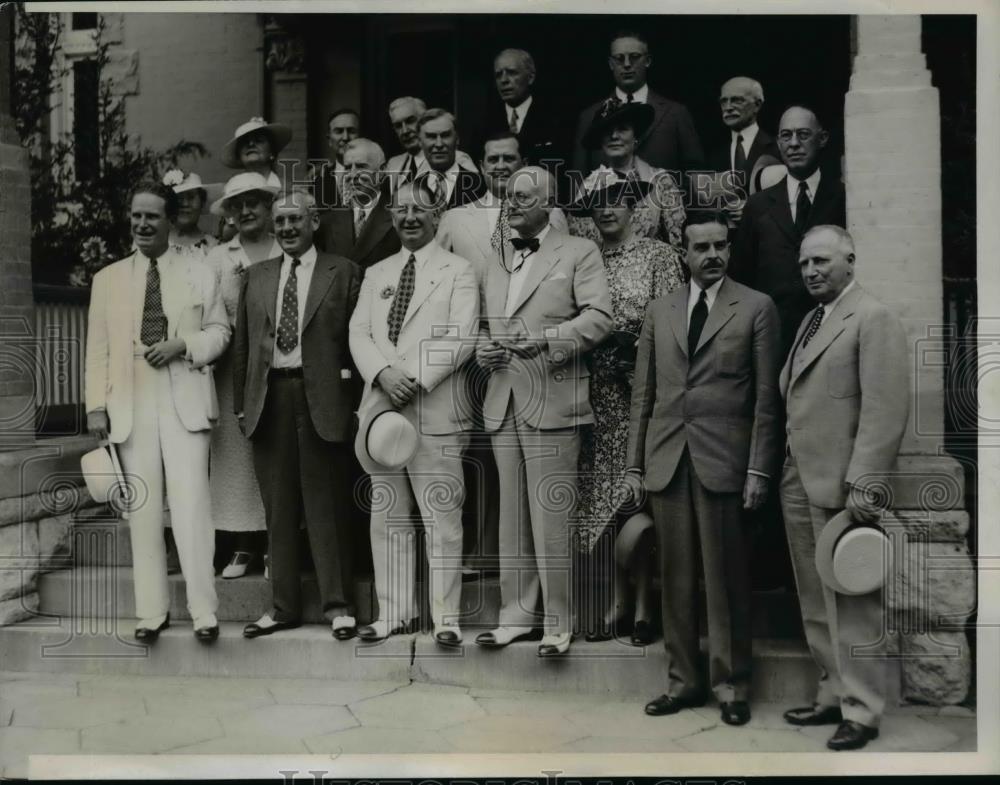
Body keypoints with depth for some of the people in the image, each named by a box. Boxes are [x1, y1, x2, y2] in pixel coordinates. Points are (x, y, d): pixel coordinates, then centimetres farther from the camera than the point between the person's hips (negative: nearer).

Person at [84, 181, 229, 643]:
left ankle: (204, 611, 0)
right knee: (143, 509, 4)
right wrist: (96, 405, 0)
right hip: (131, 405, 2)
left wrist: (182, 345, -11)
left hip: (184, 401, -2)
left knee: (191, 505, -7)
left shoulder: (199, 274, 8)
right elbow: (97, 349, 8)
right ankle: (151, 611, 13)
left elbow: (219, 332, 8)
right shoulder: (108, 279, 11)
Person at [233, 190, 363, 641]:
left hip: (322, 397, -4)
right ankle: (284, 605, 19)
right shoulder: (257, 277, 15)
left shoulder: (343, 273, 3)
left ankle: (338, 605, 11)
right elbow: (242, 344, 13)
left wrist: (353, 399, -7)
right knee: (278, 507, 9)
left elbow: (356, 338, -1)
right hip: (269, 398, 4)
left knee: (326, 504, 0)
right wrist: (241, 403, 7)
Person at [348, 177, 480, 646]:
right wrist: (384, 373, -12)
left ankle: (446, 618, 5)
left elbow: (459, 338, -8)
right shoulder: (376, 274, 18)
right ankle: (394, 612, 19)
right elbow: (358, 334, 7)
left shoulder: (458, 271, 3)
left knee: (441, 519, -3)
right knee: (386, 518, 10)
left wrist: (414, 381, -17)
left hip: (435, 413, -5)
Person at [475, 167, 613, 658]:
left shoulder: (578, 252, 3)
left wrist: (545, 339, -19)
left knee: (551, 517, -4)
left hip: (552, 402, -5)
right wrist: (482, 348, 2)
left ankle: (558, 623, 7)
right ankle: (516, 614, 19)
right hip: (502, 403, 5)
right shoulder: (494, 260, 20)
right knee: (512, 517, 10)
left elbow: (598, 317, -7)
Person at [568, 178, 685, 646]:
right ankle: (616, 601, 14)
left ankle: (643, 605, 10)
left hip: (642, 390, -3)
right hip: (598, 393, 3)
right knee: (603, 497, 4)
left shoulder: (660, 256, 2)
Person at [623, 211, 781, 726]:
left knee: (725, 577, 1)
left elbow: (766, 396, 0)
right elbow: (643, 394, 12)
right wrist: (633, 464, 8)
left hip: (723, 460, -3)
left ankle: (732, 685, 14)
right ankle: (683, 680, 19)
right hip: (665, 460, 3)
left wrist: (759, 469, -6)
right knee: (675, 577, 7)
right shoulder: (658, 312, 13)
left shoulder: (756, 308, 3)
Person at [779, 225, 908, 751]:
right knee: (816, 603, 14)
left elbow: (886, 411, -15)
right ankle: (832, 695, 26)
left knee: (851, 604, 0)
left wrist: (862, 484, -19)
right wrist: (782, 469, 9)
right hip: (799, 483, 8)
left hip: (839, 487, -8)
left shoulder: (873, 319, -7)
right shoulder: (811, 321, 18)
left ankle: (861, 711, 12)